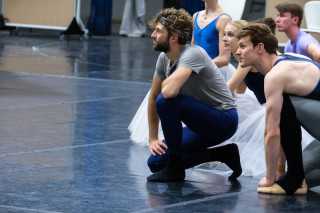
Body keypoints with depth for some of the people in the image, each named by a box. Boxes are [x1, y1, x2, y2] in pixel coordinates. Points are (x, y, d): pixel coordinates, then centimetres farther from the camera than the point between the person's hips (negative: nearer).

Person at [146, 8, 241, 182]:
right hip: (202, 125, 9)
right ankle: (223, 154, 8)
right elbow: (153, 98, 13)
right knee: (155, 162, 1)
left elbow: (169, 91, -39)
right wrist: (152, 139, 11)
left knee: (165, 101, -29)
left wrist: (166, 83, -14)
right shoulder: (164, 58, 2)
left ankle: (175, 168, -15)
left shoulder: (192, 54, -24)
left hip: (224, 120, -9)